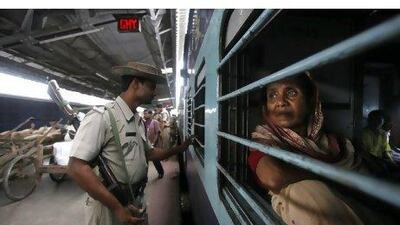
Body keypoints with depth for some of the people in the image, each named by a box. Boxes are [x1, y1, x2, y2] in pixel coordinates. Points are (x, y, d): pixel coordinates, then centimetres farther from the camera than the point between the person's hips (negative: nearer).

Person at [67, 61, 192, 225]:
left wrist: (178, 149, 6)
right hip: (109, 205, -7)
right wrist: (117, 207, -24)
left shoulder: (139, 121, 4)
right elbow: (77, 167, -24)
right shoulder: (101, 116, -20)